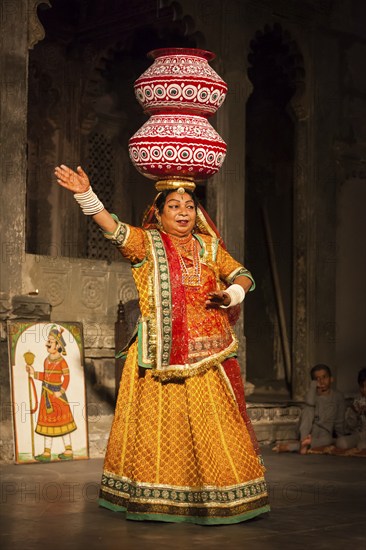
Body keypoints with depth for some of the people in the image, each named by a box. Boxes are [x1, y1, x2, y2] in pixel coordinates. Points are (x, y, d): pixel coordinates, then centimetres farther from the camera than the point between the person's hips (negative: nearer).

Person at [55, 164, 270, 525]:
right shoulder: (147, 243, 5)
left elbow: (242, 275, 18)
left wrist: (231, 295, -3)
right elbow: (114, 229, -10)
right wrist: (86, 195, -24)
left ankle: (215, 496, 11)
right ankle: (155, 498, 7)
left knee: (214, 422, 1)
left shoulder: (209, 247, 14)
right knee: (158, 422, -2)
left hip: (208, 354, 3)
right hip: (160, 353, -2)